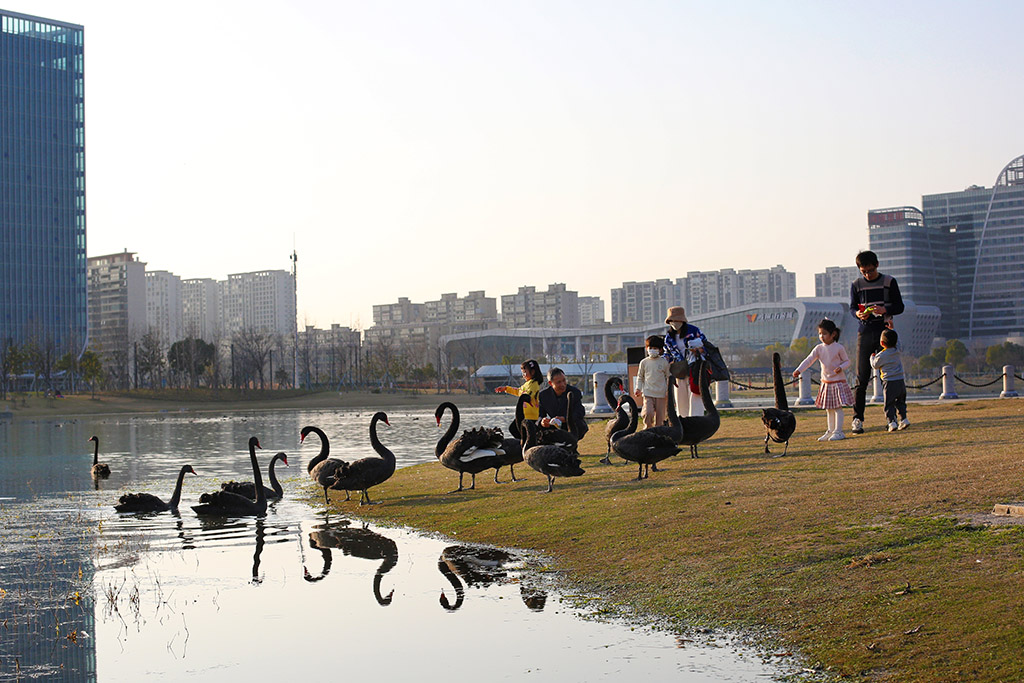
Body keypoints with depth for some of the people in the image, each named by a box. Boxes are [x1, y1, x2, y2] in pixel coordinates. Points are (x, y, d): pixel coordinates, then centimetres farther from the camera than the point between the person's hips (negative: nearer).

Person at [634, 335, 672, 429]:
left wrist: (669, 391, 4)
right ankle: (647, 429, 3)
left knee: (660, 416, 1)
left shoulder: (664, 362, 5)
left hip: (661, 394, 0)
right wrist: (638, 388, 5)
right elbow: (640, 377, 17)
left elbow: (669, 377, 12)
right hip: (648, 393, 0)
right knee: (648, 413, -17)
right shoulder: (644, 362, 7)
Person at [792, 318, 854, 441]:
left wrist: (841, 368, -22)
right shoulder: (819, 348, 3)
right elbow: (809, 360, -6)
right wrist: (798, 370, -20)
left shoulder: (839, 348, -8)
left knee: (837, 407, -6)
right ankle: (831, 431, 18)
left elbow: (847, 361, -1)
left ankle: (838, 431, -3)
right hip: (825, 382, 5)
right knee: (828, 408, 10)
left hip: (838, 381, -5)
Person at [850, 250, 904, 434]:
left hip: (884, 330, 0)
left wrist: (884, 310, -14)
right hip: (865, 333, 0)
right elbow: (852, 307, 11)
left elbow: (899, 306, 6)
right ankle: (857, 418, -5)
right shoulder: (857, 285, 8)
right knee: (862, 378, -6)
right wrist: (858, 313, -13)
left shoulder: (889, 282, 5)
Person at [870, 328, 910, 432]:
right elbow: (898, 340, 24)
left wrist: (872, 357, 23)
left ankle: (891, 422, -8)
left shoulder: (881, 356, -12)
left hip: (889, 383, -5)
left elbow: (875, 365, 4)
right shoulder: (897, 351, 3)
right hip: (901, 381, 5)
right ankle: (904, 419, 12)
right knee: (900, 402, 18)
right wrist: (892, 329, 31)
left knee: (889, 404, 0)